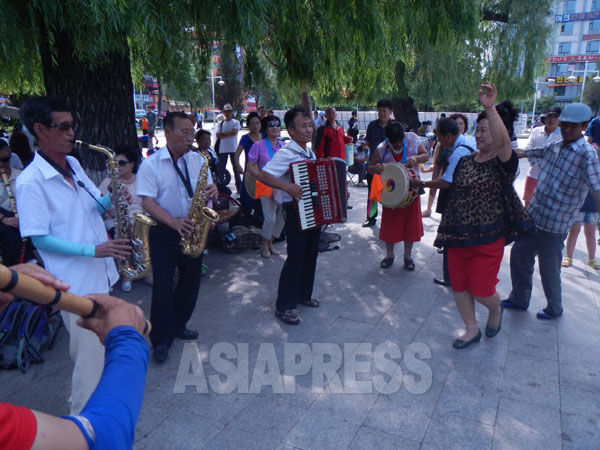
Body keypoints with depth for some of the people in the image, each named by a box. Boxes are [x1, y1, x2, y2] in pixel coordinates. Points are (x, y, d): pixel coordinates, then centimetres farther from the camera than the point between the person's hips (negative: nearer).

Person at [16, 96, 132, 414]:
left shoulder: (73, 164, 7)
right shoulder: (30, 182, -16)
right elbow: (40, 239, -17)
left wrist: (110, 200, -6)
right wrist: (92, 250, -25)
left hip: (100, 273, 8)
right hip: (76, 283, -8)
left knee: (100, 347, 23)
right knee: (90, 355, 2)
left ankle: (101, 392, 43)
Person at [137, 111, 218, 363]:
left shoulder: (198, 160, 5)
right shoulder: (151, 164, -8)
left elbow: (207, 190, 10)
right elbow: (147, 202, -14)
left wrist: (212, 192, -16)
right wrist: (174, 222, -28)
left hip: (192, 230, 5)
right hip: (163, 232, -4)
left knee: (191, 281, 13)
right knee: (163, 285, -1)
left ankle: (178, 326, 33)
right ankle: (161, 339, 14)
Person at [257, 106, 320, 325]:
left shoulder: (310, 153, 11)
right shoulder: (286, 154, -17)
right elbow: (262, 175, -27)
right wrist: (288, 187, -35)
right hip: (296, 213, -8)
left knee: (311, 255, 17)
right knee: (295, 258, -4)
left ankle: (304, 294, 35)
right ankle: (284, 306, 8)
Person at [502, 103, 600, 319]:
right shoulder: (553, 148, 5)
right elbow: (522, 153, 17)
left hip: (555, 224, -6)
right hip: (533, 215, 7)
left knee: (549, 269, 6)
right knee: (519, 255, 15)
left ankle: (554, 309, 30)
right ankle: (519, 299, 33)